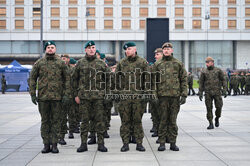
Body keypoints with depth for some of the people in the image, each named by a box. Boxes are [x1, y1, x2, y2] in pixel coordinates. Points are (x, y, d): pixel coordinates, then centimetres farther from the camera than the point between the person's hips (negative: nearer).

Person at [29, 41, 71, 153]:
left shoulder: (61, 63, 5)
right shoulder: (39, 63, 6)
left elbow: (66, 79, 6)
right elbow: (32, 78, 8)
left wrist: (66, 94, -3)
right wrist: (32, 94, 0)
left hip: (57, 97, -1)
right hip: (43, 97, 1)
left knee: (56, 121, 2)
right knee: (45, 121, 6)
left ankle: (54, 145, 8)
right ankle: (46, 144, 12)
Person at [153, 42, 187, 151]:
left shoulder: (178, 64, 7)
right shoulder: (157, 65, 8)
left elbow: (184, 80, 6)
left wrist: (184, 95, -2)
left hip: (175, 96, 0)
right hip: (162, 95, 0)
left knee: (173, 120, 5)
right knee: (163, 120, 2)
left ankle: (173, 143, 12)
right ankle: (162, 143, 8)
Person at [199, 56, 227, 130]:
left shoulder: (218, 70, 4)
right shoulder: (204, 72, 7)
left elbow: (223, 80, 5)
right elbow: (201, 83, 9)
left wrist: (224, 90, -4)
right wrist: (200, 93, 3)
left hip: (217, 92, -1)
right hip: (208, 93, 1)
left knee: (219, 106, -3)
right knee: (209, 108, -1)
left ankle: (217, 119, 25)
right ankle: (211, 124, 5)